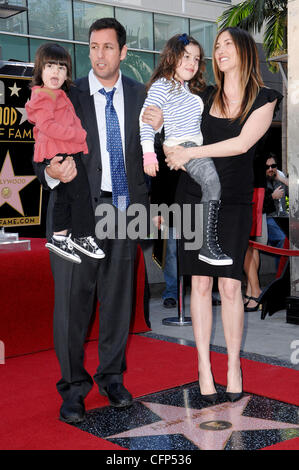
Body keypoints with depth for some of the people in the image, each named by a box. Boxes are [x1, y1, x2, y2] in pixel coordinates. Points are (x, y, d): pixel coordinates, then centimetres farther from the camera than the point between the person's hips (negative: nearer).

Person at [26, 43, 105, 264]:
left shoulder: (59, 95, 22)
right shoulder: (42, 97, -11)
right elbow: (47, 125, -23)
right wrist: (79, 134, -20)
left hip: (69, 151, 11)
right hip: (60, 154, -11)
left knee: (64, 196, 14)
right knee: (81, 193, -8)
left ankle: (59, 238, 22)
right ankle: (83, 237, 1)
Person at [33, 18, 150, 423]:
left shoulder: (138, 95, 8)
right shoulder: (67, 96, -2)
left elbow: (144, 152, 13)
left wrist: (145, 203, 7)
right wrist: (51, 172, -27)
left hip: (124, 208, 3)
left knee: (119, 296, 11)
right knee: (73, 296, -3)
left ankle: (112, 376, 28)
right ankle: (73, 385, 13)